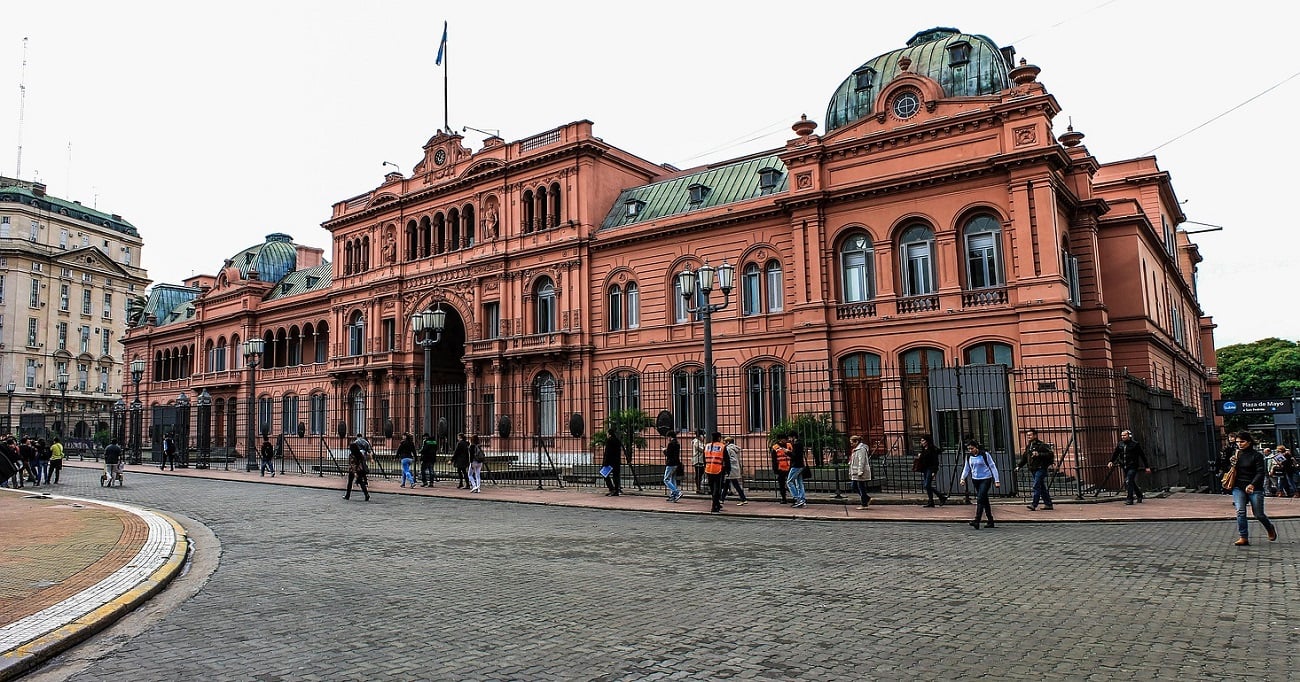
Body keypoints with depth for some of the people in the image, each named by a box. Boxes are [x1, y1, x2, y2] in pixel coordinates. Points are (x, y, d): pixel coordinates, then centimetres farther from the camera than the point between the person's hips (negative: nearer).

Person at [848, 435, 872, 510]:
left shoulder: (861, 449, -15)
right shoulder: (856, 449, 17)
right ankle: (867, 498, 21)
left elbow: (861, 461, -21)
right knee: (854, 486, 13)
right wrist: (851, 472, 22)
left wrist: (860, 472, -25)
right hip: (856, 473, 11)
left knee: (861, 488, -3)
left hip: (860, 473, -11)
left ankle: (864, 504, 5)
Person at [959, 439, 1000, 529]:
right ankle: (990, 521, 20)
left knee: (980, 499, -17)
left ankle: (977, 521, -23)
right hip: (975, 480, 5)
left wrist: (997, 480, -8)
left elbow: (993, 467, -5)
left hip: (986, 479, -5)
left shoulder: (985, 455, -9)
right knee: (984, 500, 11)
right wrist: (963, 478, -5)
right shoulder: (968, 456, 4)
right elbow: (966, 468, 12)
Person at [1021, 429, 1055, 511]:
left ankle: (1034, 505, -14)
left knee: (1036, 486, -13)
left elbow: (1051, 454, -17)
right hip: (1033, 470, 8)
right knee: (1042, 487, 12)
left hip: (1040, 469, -8)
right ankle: (1048, 504, 18)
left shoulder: (1041, 445, -9)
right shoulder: (1028, 446, 16)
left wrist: (1039, 454, -24)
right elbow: (1024, 458, 24)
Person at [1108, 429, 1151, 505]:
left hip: (1133, 467, -6)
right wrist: (1111, 461, -8)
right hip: (1125, 467, 6)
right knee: (1131, 482, 15)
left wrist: (1147, 467, 0)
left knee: (1129, 482, -15)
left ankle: (1130, 499, -11)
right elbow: (1115, 454, 10)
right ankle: (1139, 495, 35)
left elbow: (1142, 455, -1)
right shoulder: (1120, 445, 8)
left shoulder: (1135, 444, -6)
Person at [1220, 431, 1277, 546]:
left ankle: (1270, 529, 37)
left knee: (1258, 514, 6)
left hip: (1254, 488, -3)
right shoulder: (1235, 454, 9)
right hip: (1238, 488, 3)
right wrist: (1230, 462, -4)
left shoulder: (1256, 455, -4)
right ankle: (1243, 538, -8)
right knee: (1240, 512, -11)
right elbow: (1225, 470, 17)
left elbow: (1260, 473, -11)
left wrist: (1252, 484, -25)